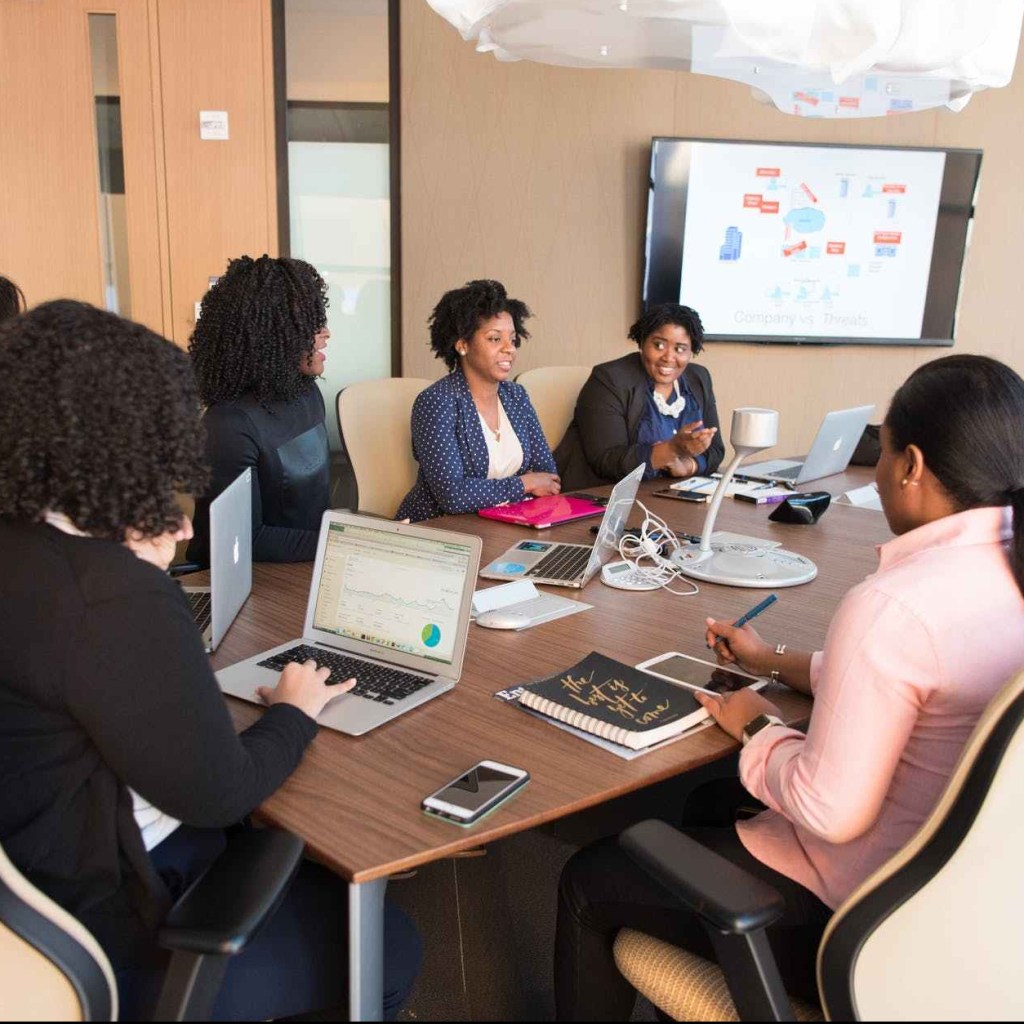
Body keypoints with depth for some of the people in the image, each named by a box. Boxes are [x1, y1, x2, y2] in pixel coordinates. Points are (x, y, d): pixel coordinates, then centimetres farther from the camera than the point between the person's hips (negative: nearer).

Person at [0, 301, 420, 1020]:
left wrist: (142, 549, 7)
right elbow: (220, 791, -24)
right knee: (391, 946, 5)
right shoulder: (115, 598, -32)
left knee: (320, 864, 22)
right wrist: (296, 711, -5)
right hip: (101, 943, -9)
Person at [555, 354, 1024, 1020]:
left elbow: (830, 811, -28)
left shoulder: (893, 605, -32)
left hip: (858, 917, -9)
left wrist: (760, 729, -9)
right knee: (709, 802, 31)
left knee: (589, 881, 8)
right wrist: (777, 663, 17)